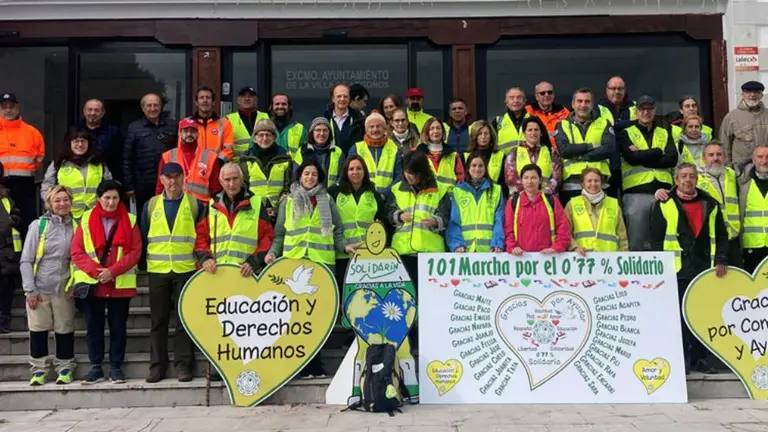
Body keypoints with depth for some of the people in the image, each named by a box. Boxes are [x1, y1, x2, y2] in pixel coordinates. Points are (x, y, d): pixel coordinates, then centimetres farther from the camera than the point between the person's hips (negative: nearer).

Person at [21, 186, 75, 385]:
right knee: (38, 330, 4)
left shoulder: (75, 227, 3)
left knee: (65, 330, 6)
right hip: (39, 288, -1)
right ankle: (39, 369, 17)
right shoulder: (38, 225, -3)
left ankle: (65, 368, 19)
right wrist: (30, 290, -8)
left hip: (64, 289, 1)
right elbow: (26, 260, -2)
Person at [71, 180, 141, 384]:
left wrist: (113, 271, -15)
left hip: (120, 284, -1)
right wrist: (95, 270, -15)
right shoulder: (86, 219, 5)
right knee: (94, 327, 7)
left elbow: (135, 251, -4)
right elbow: (76, 251, -1)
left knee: (118, 326, 5)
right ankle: (96, 367, 17)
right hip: (91, 283, 1)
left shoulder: (129, 220, 3)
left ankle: (116, 367, 14)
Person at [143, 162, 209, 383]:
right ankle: (157, 365, 14)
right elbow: (143, 236, 12)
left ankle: (183, 364, 7)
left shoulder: (195, 205, 5)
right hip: (157, 270, 2)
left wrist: (203, 256, -7)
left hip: (186, 269, -2)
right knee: (158, 320, 7)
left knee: (185, 319, 0)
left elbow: (202, 235, 5)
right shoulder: (150, 205, 10)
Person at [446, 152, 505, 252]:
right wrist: (457, 244, -12)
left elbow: (499, 222, 3)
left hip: (489, 249, 0)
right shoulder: (457, 191, 10)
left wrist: (497, 244, -12)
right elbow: (454, 222, 3)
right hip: (465, 250, 0)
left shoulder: (496, 190, 11)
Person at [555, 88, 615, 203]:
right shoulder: (563, 125, 9)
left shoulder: (603, 124, 11)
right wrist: (591, 146, -8)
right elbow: (564, 150, -8)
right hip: (571, 186, -1)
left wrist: (581, 156, -12)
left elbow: (610, 148, -6)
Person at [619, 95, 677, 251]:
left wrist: (642, 157, -7)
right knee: (636, 242, -1)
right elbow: (632, 157, -11)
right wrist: (658, 152, -2)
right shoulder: (626, 133, 7)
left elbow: (672, 159, 0)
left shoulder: (664, 133, 17)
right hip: (636, 192, -3)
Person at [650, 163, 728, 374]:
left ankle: (699, 358, 18)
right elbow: (656, 238, -1)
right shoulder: (664, 204, 1)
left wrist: (721, 259, 0)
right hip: (677, 270, -3)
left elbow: (721, 235, 13)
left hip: (705, 269, 3)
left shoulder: (710, 204, 11)